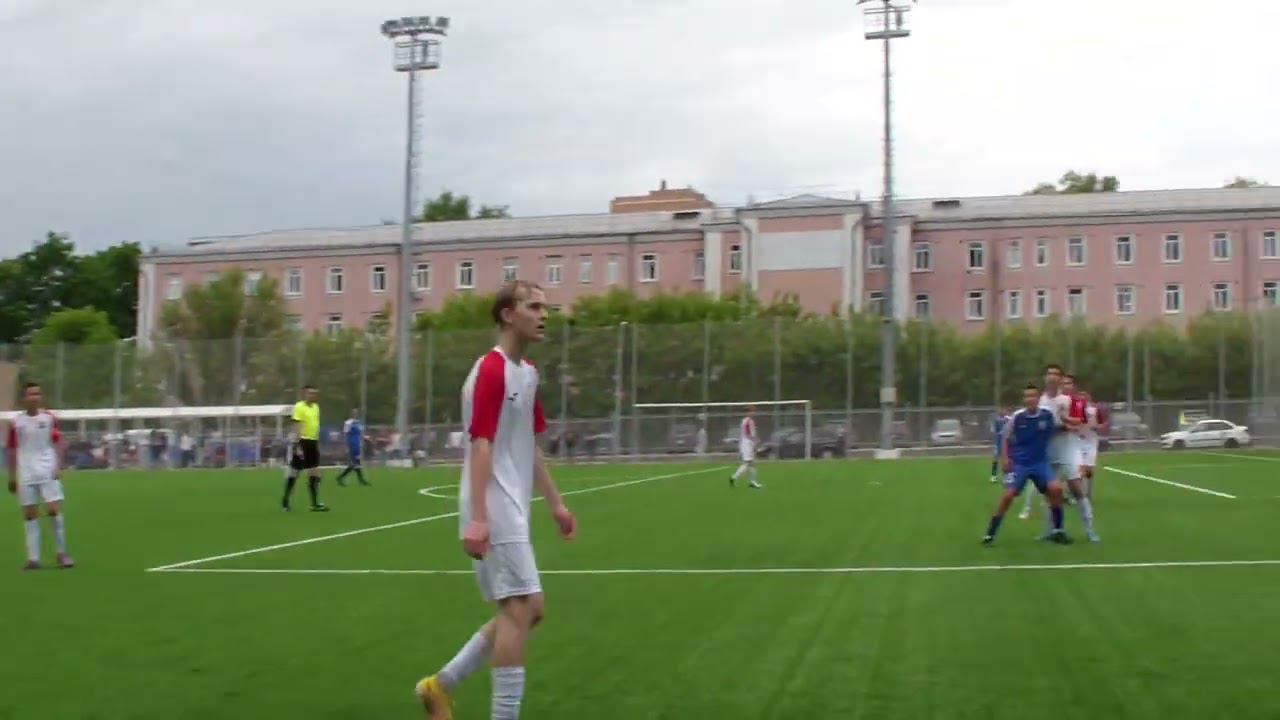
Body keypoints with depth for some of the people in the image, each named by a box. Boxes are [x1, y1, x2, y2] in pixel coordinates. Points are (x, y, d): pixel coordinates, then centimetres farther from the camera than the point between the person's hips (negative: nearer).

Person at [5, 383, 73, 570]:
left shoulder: (49, 418, 2)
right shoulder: (16, 422, 2)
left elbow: (57, 443, 5)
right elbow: (11, 450, 8)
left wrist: (57, 466, -5)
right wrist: (12, 476, 7)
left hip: (47, 472, -1)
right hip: (26, 475, 1)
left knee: (54, 510, -6)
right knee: (29, 515, 3)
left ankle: (62, 553, 7)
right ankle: (33, 558, 6)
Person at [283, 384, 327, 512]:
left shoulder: (316, 407, 13)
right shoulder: (299, 407, -10)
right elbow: (296, 428, -15)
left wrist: (317, 444, 20)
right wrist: (298, 446, -21)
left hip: (313, 442, 7)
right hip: (302, 442, -7)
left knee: (315, 473, 2)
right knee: (294, 472, -2)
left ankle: (315, 503, 5)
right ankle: (286, 502, 7)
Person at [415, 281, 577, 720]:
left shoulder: (528, 374, 15)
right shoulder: (491, 371, -14)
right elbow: (480, 446, -20)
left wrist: (555, 503, 21)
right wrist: (477, 518, -26)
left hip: (512, 512, 10)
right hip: (495, 514, -10)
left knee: (526, 610, 11)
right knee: (520, 609, -10)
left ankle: (442, 684, 19)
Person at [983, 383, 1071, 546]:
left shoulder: (1048, 414, -9)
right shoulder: (1017, 417, -11)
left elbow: (1061, 427, 11)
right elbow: (1006, 438, 2)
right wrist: (1005, 458, -7)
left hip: (1040, 462, 2)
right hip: (1019, 463, -1)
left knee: (1056, 489, -17)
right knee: (1008, 496, -11)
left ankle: (1057, 531, 1)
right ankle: (990, 534, 1)